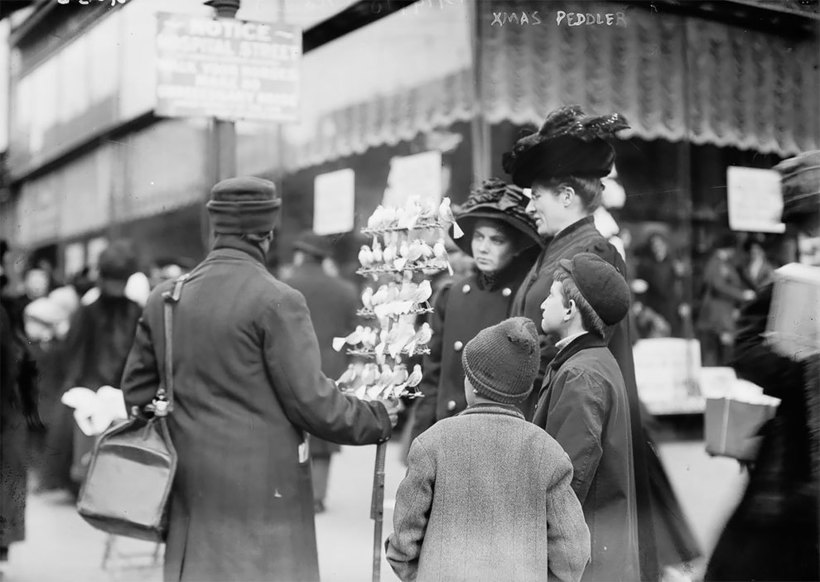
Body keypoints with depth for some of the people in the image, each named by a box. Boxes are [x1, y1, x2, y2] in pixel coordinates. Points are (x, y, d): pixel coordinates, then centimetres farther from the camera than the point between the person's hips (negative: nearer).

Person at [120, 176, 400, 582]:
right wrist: (379, 418, 3)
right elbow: (311, 401, -13)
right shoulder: (277, 301, -13)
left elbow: (136, 389, 11)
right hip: (263, 490, -6)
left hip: (190, 488, 6)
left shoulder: (163, 298, 6)